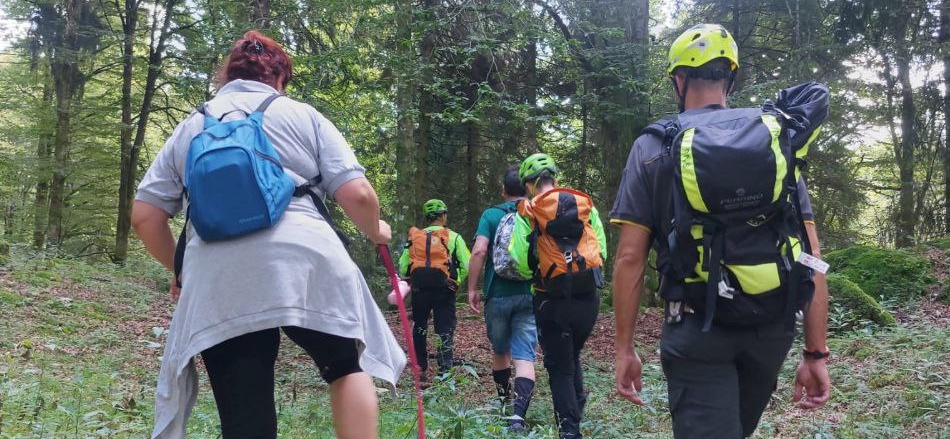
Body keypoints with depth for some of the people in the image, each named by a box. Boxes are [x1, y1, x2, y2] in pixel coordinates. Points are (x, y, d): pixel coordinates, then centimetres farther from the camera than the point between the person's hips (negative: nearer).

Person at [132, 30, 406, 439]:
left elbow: (144, 216, 15)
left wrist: (180, 268, 31)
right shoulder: (303, 115, 13)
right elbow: (357, 194, 3)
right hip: (305, 264, -2)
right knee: (348, 366, 22)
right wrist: (375, 230, 23)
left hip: (216, 286, 2)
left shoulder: (188, 129, 22)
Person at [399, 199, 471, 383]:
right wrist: (456, 282, 9)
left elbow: (403, 267, 1)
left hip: (419, 291, 3)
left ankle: (422, 372, 21)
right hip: (444, 290, -3)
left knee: (419, 330, 17)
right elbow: (466, 266, -6)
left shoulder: (414, 237, 9)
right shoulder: (453, 237, 1)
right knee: (445, 332, 2)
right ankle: (445, 372, -6)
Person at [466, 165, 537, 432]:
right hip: (529, 295, 0)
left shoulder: (491, 215, -1)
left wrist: (472, 288, -5)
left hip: (497, 295, 0)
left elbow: (479, 251, -13)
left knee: (500, 351, 20)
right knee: (524, 357, -5)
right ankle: (518, 413, -21)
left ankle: (504, 400, 37)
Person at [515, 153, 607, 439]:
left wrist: (535, 275, 7)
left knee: (559, 366, 10)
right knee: (573, 356, 27)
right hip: (588, 297, 4)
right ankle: (577, 411, 27)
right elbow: (602, 249, 5)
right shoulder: (586, 205, 5)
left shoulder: (528, 213, -5)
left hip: (553, 300, -3)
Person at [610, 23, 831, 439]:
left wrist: (624, 348, 0)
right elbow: (810, 255, -1)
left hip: (697, 331, -4)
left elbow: (629, 257, -7)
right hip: (772, 329, 4)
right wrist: (816, 353, 3)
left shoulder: (653, 147, -3)